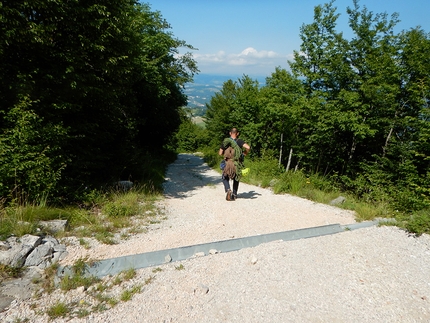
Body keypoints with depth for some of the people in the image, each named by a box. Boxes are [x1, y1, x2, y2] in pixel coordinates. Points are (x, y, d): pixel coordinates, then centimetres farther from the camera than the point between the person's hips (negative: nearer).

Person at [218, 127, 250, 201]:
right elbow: (248, 147, -18)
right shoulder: (239, 141, -3)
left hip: (228, 163, 0)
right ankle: (234, 195, 25)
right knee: (236, 179, 20)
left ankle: (228, 190, -10)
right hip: (237, 164, 0)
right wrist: (245, 153, 1)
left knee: (225, 178, 16)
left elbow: (220, 153, 3)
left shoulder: (225, 141, 1)